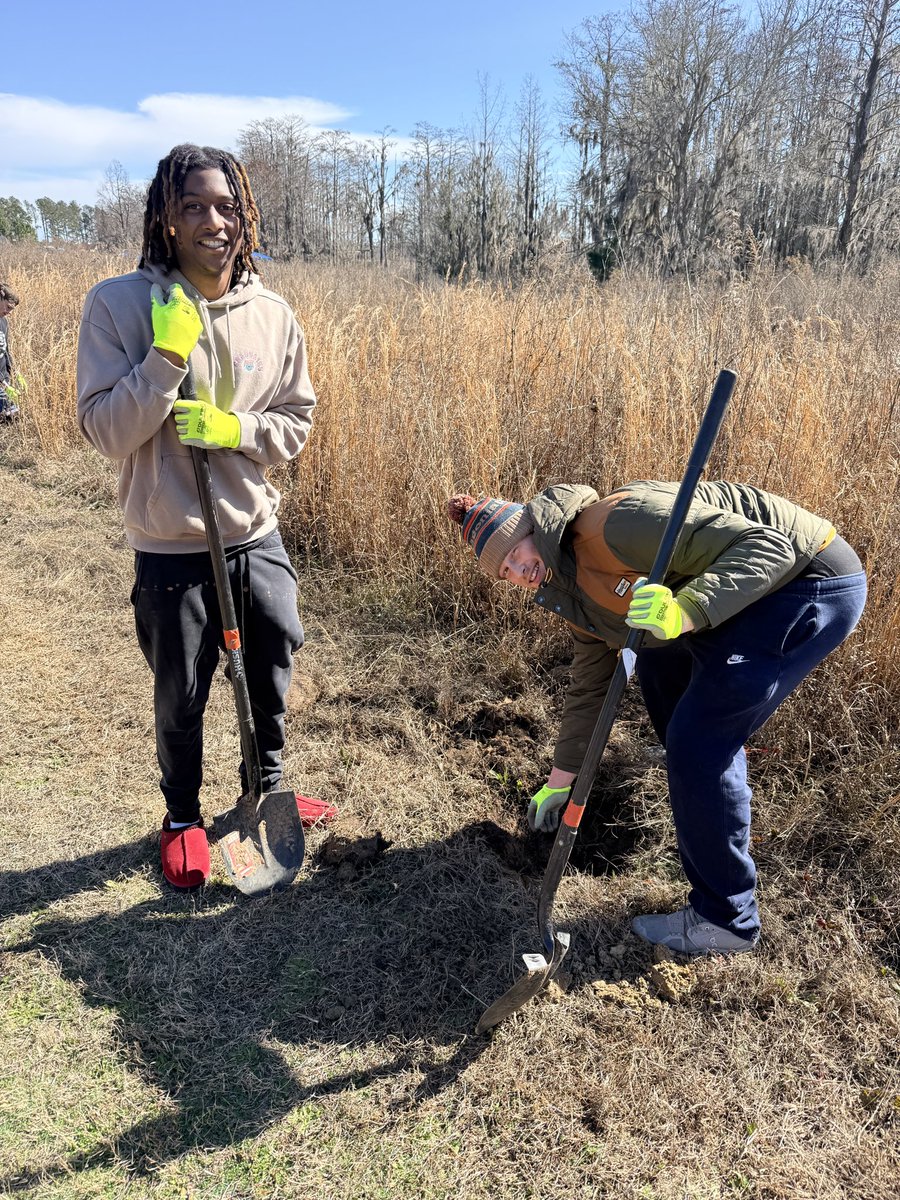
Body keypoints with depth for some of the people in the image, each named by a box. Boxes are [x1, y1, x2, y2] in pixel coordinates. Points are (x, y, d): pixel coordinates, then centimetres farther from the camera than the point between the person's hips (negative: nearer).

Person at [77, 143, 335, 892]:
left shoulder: (272, 315, -3)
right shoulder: (118, 304, -11)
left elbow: (297, 424, 2)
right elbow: (107, 433, -13)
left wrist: (234, 428, -16)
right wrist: (167, 356, -24)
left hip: (258, 536, 3)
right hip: (171, 548, -2)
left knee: (271, 678, 18)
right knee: (181, 696, 14)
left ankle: (265, 789, 44)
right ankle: (183, 816, 40)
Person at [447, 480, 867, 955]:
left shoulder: (615, 523, -23)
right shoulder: (578, 592, 8)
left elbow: (767, 546, -25)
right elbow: (589, 685, 19)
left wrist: (682, 614, -41)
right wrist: (560, 779, 26)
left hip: (814, 578, -10)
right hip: (757, 596, 10)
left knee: (697, 741, -13)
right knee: (658, 662, 26)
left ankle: (724, 919, 4)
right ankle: (710, 788, 49)